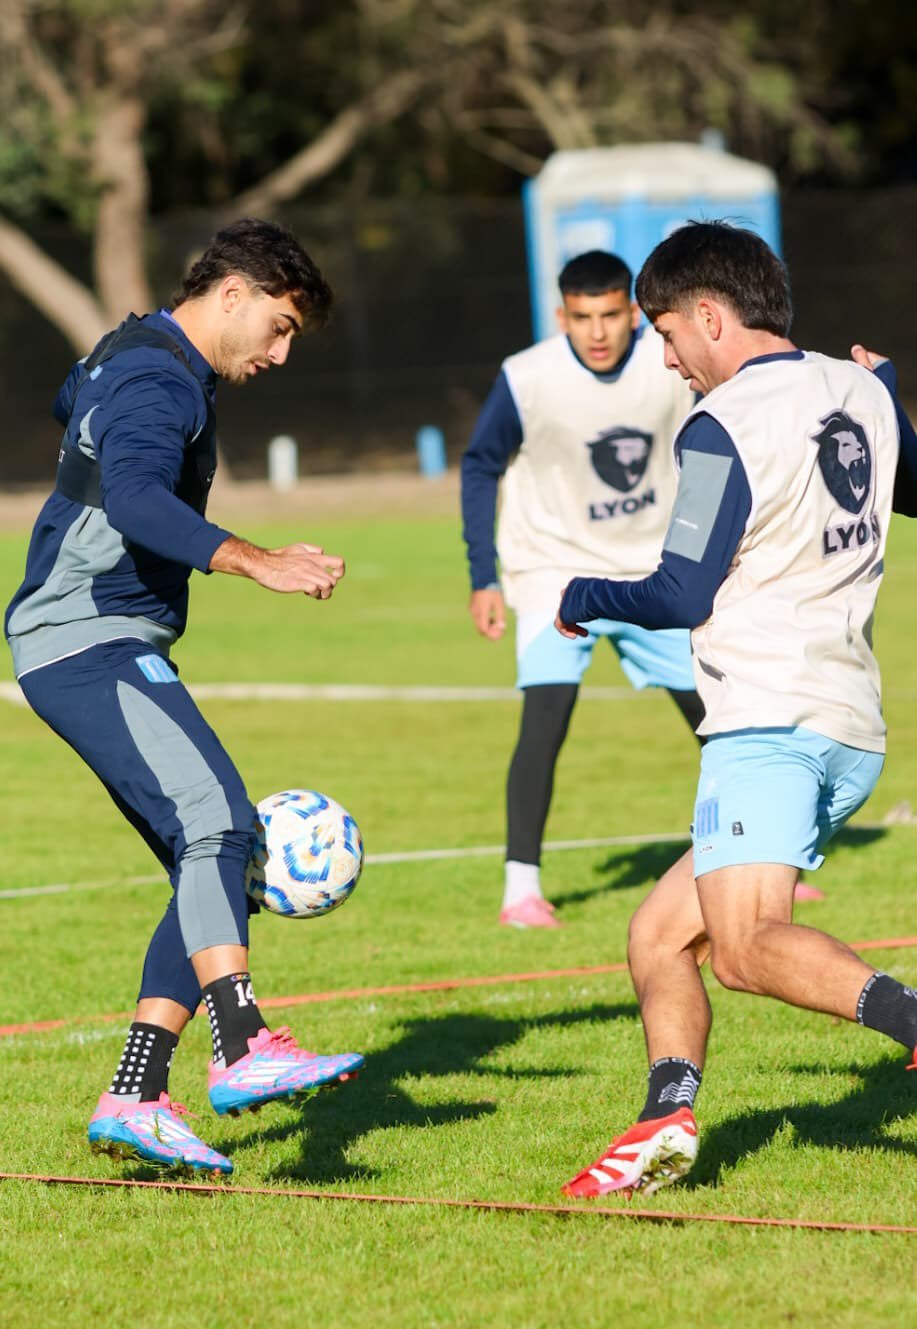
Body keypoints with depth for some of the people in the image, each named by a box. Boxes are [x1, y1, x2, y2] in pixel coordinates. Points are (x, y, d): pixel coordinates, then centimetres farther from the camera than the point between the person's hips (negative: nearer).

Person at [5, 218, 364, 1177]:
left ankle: (134, 1099, 0)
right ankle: (244, 1052, -44)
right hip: (90, 642, -11)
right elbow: (136, 497, -34)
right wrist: (255, 562, -43)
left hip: (111, 647, 11)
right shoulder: (161, 379, -14)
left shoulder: (128, 353, 20)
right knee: (217, 823, -29)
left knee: (211, 863, 4)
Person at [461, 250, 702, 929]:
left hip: (653, 571, 4)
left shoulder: (674, 361, -14)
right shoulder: (528, 380, -22)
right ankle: (522, 886, -16)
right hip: (556, 569, -4)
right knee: (546, 715, -22)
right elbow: (481, 466, -7)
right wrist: (484, 579, -10)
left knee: (715, 712, 10)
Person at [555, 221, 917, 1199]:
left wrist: (580, 598, 8)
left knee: (747, 947, -24)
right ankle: (667, 1116, -3)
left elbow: (680, 595, -10)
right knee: (659, 936, 13)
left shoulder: (725, 426, -9)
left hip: (769, 722, -9)